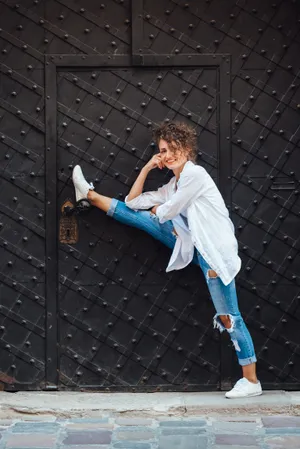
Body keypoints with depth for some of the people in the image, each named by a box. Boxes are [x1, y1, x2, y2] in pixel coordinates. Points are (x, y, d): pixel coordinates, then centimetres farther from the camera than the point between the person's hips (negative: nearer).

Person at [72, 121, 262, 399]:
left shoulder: (195, 173, -12)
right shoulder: (172, 186, 14)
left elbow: (167, 212, -8)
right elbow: (133, 201, 16)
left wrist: (156, 210, 14)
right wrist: (146, 169, 12)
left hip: (216, 251, -8)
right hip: (197, 248, 8)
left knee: (229, 318, -7)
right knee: (141, 217, 3)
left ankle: (251, 382, -1)